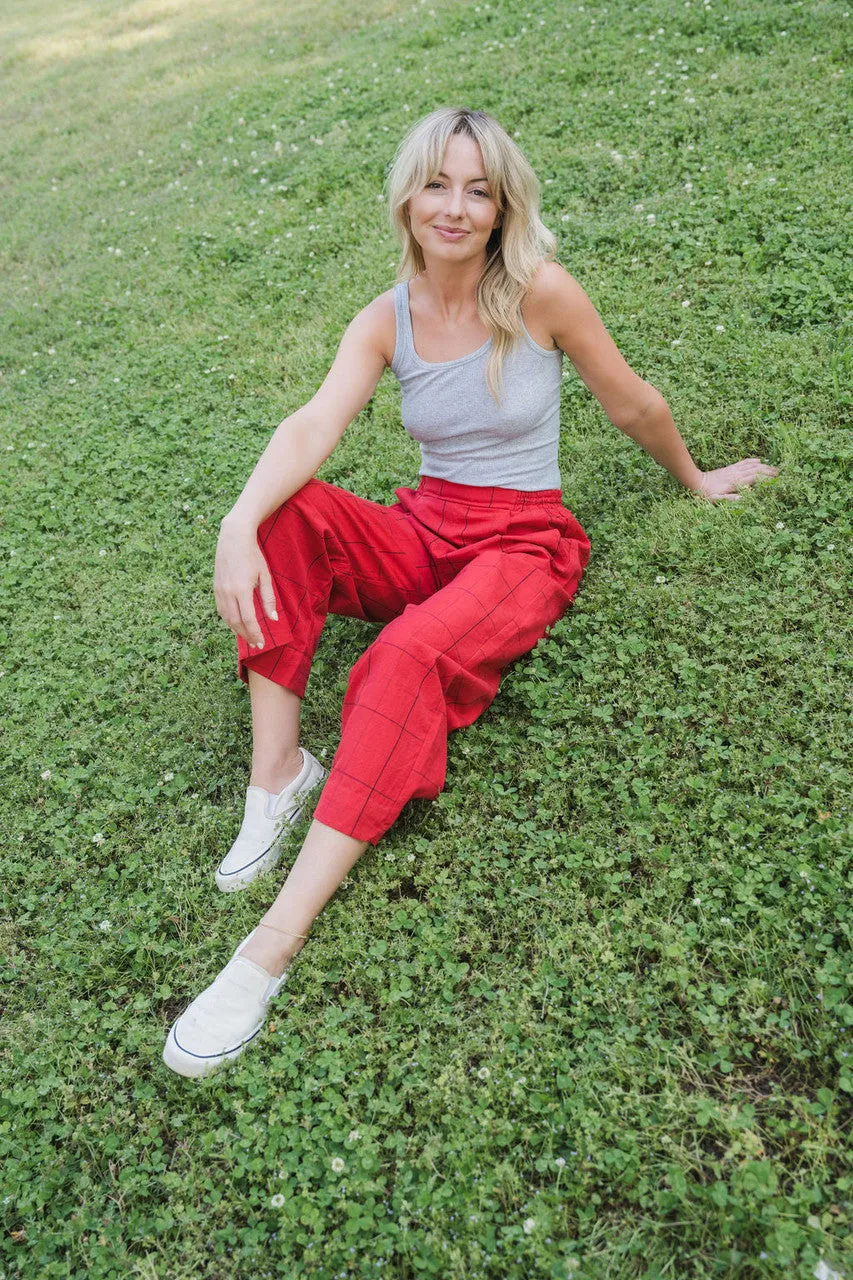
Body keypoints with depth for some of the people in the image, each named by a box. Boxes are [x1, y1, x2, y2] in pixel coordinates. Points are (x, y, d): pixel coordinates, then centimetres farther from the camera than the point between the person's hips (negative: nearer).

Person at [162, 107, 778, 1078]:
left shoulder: (540, 293, -10)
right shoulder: (386, 321, 1)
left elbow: (633, 405, 4)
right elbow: (312, 427, -16)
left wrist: (695, 479, 18)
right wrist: (239, 525, -34)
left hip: (525, 543, -4)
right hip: (424, 534, 5)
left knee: (412, 656, -35)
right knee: (288, 515, -22)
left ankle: (276, 943, -34)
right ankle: (277, 771, -20)